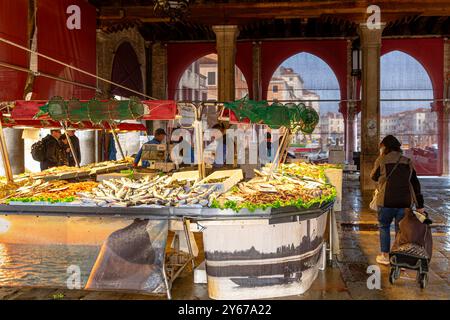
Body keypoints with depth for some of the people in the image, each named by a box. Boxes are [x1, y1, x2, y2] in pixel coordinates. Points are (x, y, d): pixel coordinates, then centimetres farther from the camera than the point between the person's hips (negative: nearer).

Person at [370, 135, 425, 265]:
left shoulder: (381, 160, -5)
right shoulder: (408, 162, 7)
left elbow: (374, 176, 10)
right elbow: (415, 184, 8)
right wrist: (419, 204, 12)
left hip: (386, 201, -3)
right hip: (405, 202, 3)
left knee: (384, 227, 15)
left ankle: (385, 256, 20)